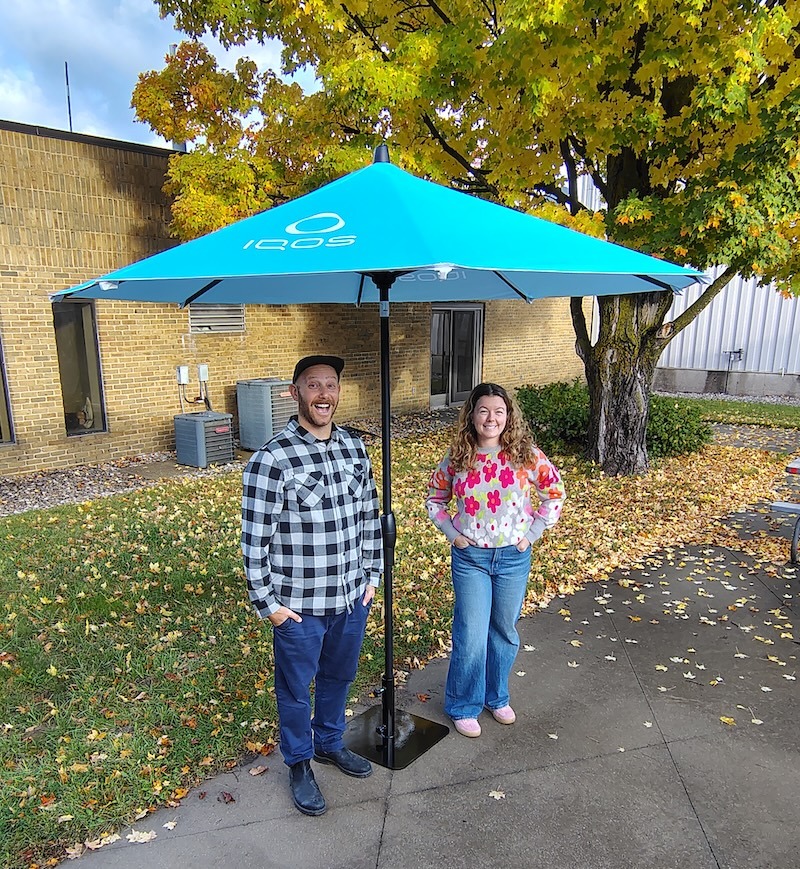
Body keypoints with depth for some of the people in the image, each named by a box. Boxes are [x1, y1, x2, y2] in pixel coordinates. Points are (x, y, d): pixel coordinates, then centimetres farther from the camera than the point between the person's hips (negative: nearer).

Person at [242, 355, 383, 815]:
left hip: (353, 596, 5)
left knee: (339, 675, 25)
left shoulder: (355, 447, -1)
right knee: (297, 687, 17)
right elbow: (255, 539, -14)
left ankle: (330, 742, 51)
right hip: (300, 605, -5)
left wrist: (372, 576, 10)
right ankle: (300, 764, 42)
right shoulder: (272, 459, -20)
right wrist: (267, 602, -10)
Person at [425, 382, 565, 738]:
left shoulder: (526, 455, -9)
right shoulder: (457, 458, -7)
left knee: (505, 631, 16)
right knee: (471, 635, 2)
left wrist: (532, 534, -3)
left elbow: (554, 494, 3)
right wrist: (452, 534, -3)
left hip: (514, 557, 1)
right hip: (470, 557, -1)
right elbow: (435, 499, 7)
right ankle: (463, 706, 25)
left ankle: (496, 697, 39)